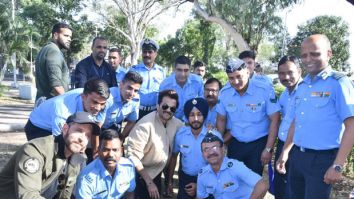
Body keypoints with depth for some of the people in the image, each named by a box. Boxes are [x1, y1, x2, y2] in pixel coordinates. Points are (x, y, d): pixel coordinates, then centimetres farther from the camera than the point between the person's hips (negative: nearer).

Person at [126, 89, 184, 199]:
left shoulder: (176, 123, -9)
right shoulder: (145, 125, -26)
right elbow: (133, 155, -25)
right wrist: (149, 182, -21)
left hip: (157, 174, 6)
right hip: (140, 175, -5)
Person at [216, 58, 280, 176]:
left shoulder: (265, 90, -18)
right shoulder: (224, 93, -7)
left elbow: (274, 120, -14)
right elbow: (221, 120, 5)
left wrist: (268, 149, -14)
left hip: (259, 143, -3)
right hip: (235, 144, 3)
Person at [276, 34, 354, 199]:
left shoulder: (338, 82, -10)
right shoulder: (301, 86, 10)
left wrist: (337, 166, -17)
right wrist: (285, 151, 17)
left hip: (322, 159, -6)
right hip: (297, 156, 6)